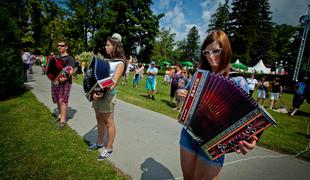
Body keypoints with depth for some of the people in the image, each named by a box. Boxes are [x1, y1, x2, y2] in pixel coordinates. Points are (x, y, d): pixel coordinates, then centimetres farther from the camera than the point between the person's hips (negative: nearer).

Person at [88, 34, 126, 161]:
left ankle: (109, 148, 19)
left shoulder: (120, 63, -8)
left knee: (108, 122, 3)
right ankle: (99, 143, 35)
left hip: (107, 94, -7)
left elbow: (114, 82, -17)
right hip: (98, 92, 7)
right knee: (99, 119, 17)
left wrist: (103, 93, -28)